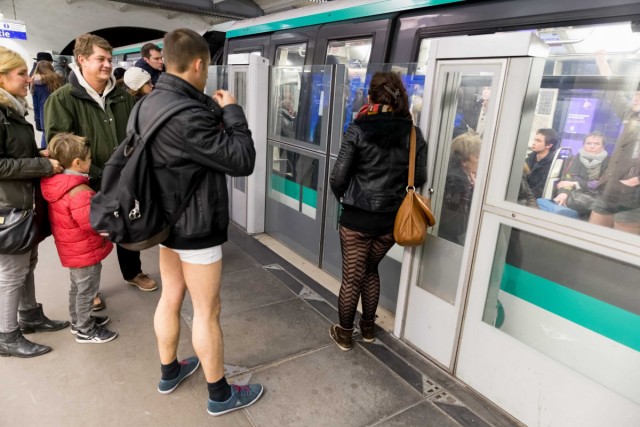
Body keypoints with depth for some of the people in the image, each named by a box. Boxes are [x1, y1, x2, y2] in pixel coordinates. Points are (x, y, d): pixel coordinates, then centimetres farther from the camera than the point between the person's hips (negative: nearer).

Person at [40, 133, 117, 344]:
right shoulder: (79, 191, -30)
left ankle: (79, 321, 42)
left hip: (72, 250, 9)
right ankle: (85, 331, 22)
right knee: (86, 291, 7)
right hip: (85, 251, -9)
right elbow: (93, 223, -28)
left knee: (78, 287, 25)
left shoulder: (55, 184, -1)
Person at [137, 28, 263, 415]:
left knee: (171, 297, 21)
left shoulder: (150, 103, 3)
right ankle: (220, 394, 25)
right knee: (207, 312, 5)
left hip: (167, 220, 9)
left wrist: (214, 110, 1)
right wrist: (232, 111, -12)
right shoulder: (187, 115, -28)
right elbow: (242, 161, -23)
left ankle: (170, 372, 41)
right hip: (196, 227, -9)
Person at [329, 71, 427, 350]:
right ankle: (368, 327, 38)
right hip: (391, 219, 4)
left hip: (357, 216, -3)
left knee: (352, 276, 12)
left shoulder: (359, 129, -11)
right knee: (370, 270, 24)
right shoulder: (413, 133, -2)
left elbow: (339, 177, -11)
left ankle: (345, 334, 28)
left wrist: (342, 196, 9)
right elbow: (420, 178, 0)